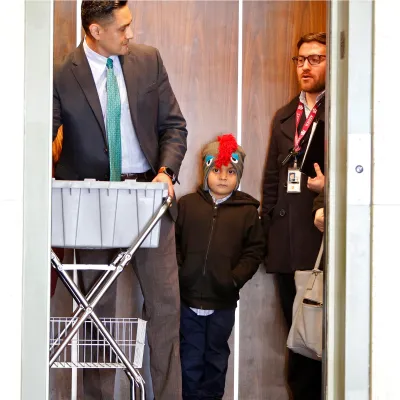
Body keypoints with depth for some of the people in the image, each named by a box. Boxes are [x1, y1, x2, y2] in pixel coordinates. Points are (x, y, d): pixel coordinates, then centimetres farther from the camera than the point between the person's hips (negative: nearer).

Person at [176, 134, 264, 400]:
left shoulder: (247, 211, 1)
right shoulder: (187, 204, 3)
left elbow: (254, 251, -1)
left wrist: (236, 278, -13)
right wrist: (177, 272, -8)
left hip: (223, 300, 0)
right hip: (188, 296, 0)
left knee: (216, 356, 14)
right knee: (190, 357, 9)